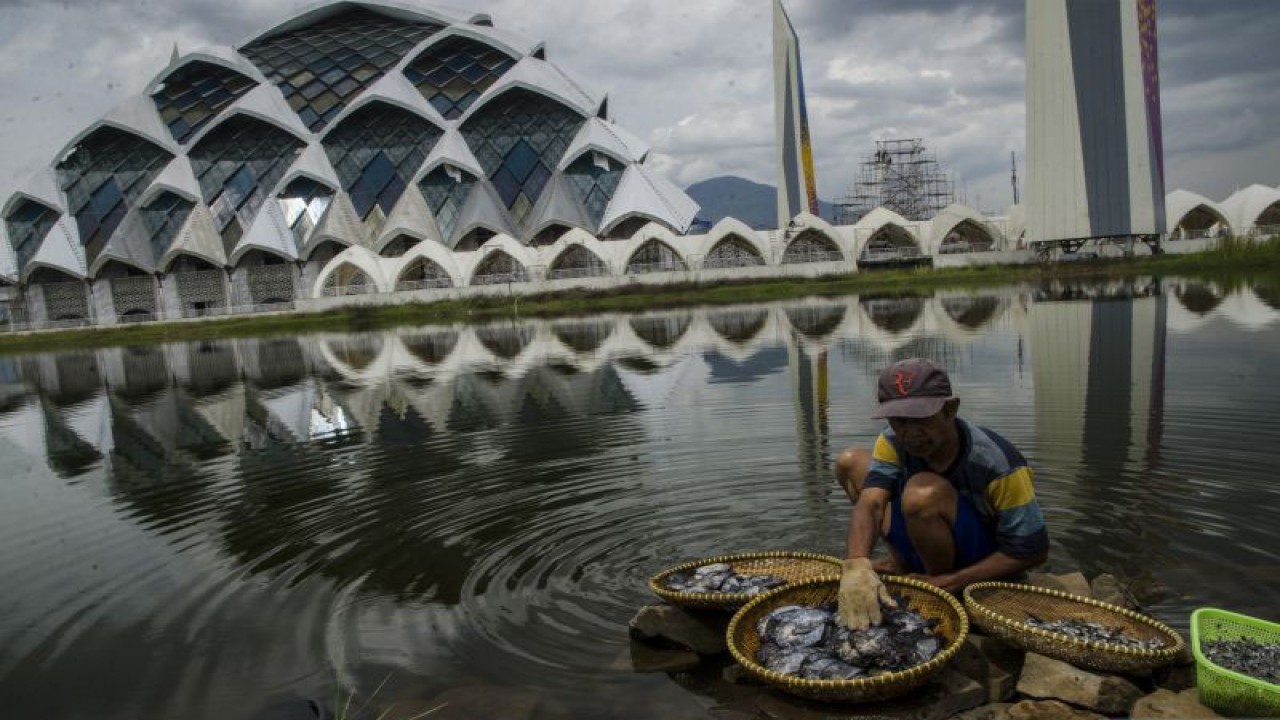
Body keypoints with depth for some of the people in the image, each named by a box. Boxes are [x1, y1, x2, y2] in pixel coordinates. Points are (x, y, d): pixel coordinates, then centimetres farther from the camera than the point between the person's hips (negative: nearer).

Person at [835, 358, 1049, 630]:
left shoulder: (998, 464, -30)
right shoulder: (894, 441, -16)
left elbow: (1032, 552, -23)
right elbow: (870, 502, -30)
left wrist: (946, 583, -29)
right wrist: (857, 564, -52)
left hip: (981, 566, -5)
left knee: (923, 493, -35)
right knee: (850, 462, -3)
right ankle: (903, 564, 6)